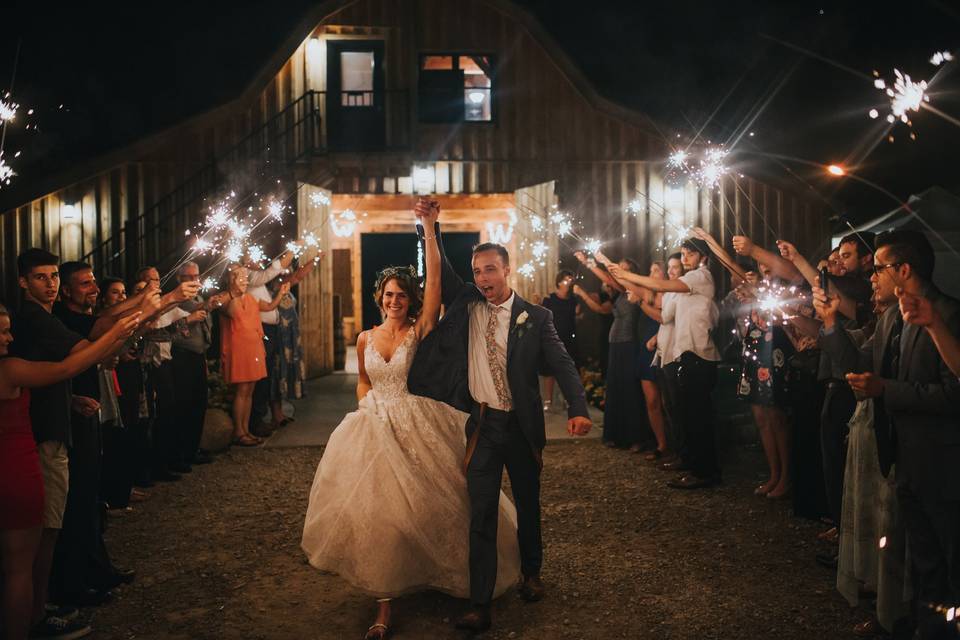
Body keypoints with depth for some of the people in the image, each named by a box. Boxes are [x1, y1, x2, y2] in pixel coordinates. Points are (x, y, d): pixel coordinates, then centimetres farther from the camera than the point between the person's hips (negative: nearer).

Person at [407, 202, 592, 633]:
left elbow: (562, 365, -10)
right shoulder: (465, 305, 3)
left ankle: (531, 573, 40)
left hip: (522, 426, -1)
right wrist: (429, 226, -12)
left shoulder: (535, 317, -4)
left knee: (528, 505, 17)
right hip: (482, 425, 1)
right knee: (481, 514, 0)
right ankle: (480, 606, 4)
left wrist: (578, 409, -25)